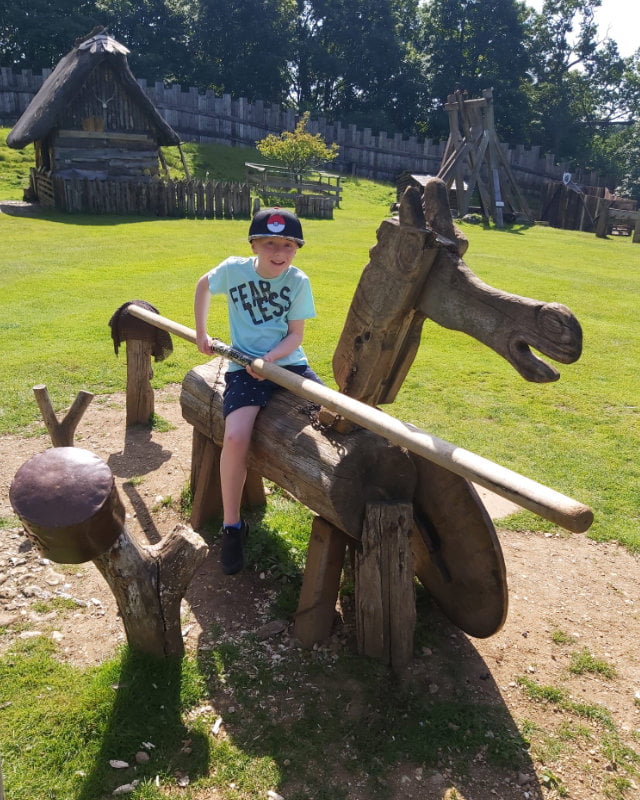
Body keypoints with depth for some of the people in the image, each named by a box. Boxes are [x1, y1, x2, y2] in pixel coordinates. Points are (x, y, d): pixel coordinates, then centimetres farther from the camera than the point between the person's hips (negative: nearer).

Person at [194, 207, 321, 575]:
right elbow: (204, 285, 17)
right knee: (235, 439, -26)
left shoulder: (299, 281, -3)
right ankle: (232, 527, -4)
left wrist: (270, 358, -21)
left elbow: (295, 335, -3)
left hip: (290, 362, 2)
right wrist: (201, 333, 16)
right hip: (244, 367, -1)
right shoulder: (233, 269, -3)